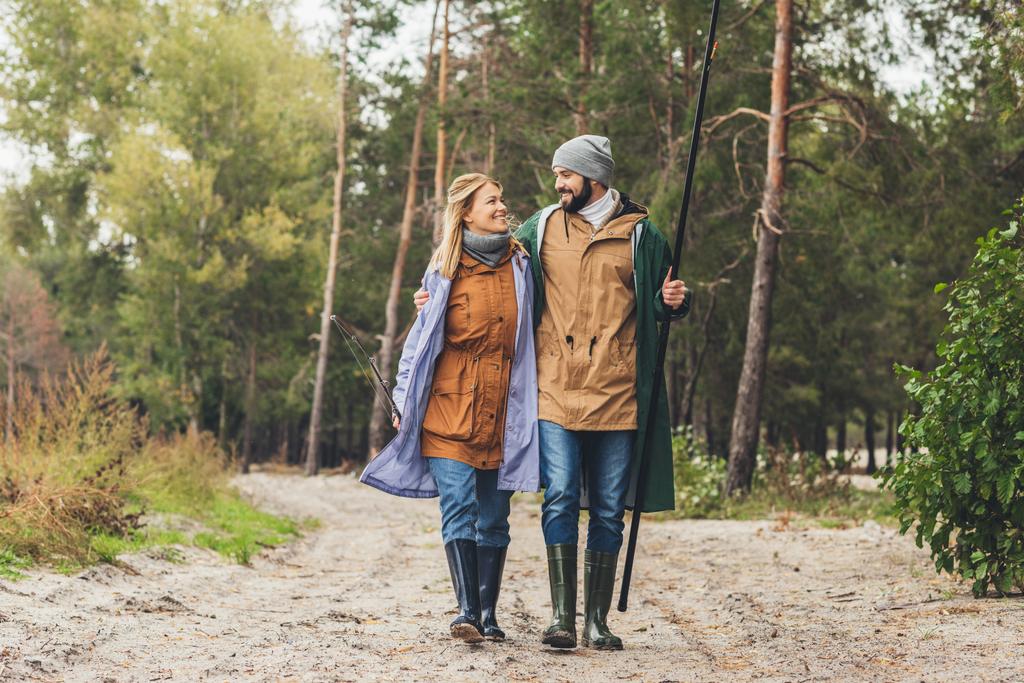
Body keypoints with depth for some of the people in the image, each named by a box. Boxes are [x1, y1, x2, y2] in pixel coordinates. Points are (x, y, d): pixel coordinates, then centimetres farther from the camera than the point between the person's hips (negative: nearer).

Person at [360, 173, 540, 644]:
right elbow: (422, 336, 6)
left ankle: (488, 615, 10)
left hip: (503, 411, 2)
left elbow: (533, 332, 14)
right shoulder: (445, 272, 2)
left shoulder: (520, 264, 8)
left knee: (493, 517, 4)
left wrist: (530, 403, 8)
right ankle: (467, 611, -18)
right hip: (451, 408, -2)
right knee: (459, 506, -14)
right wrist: (405, 401, 2)